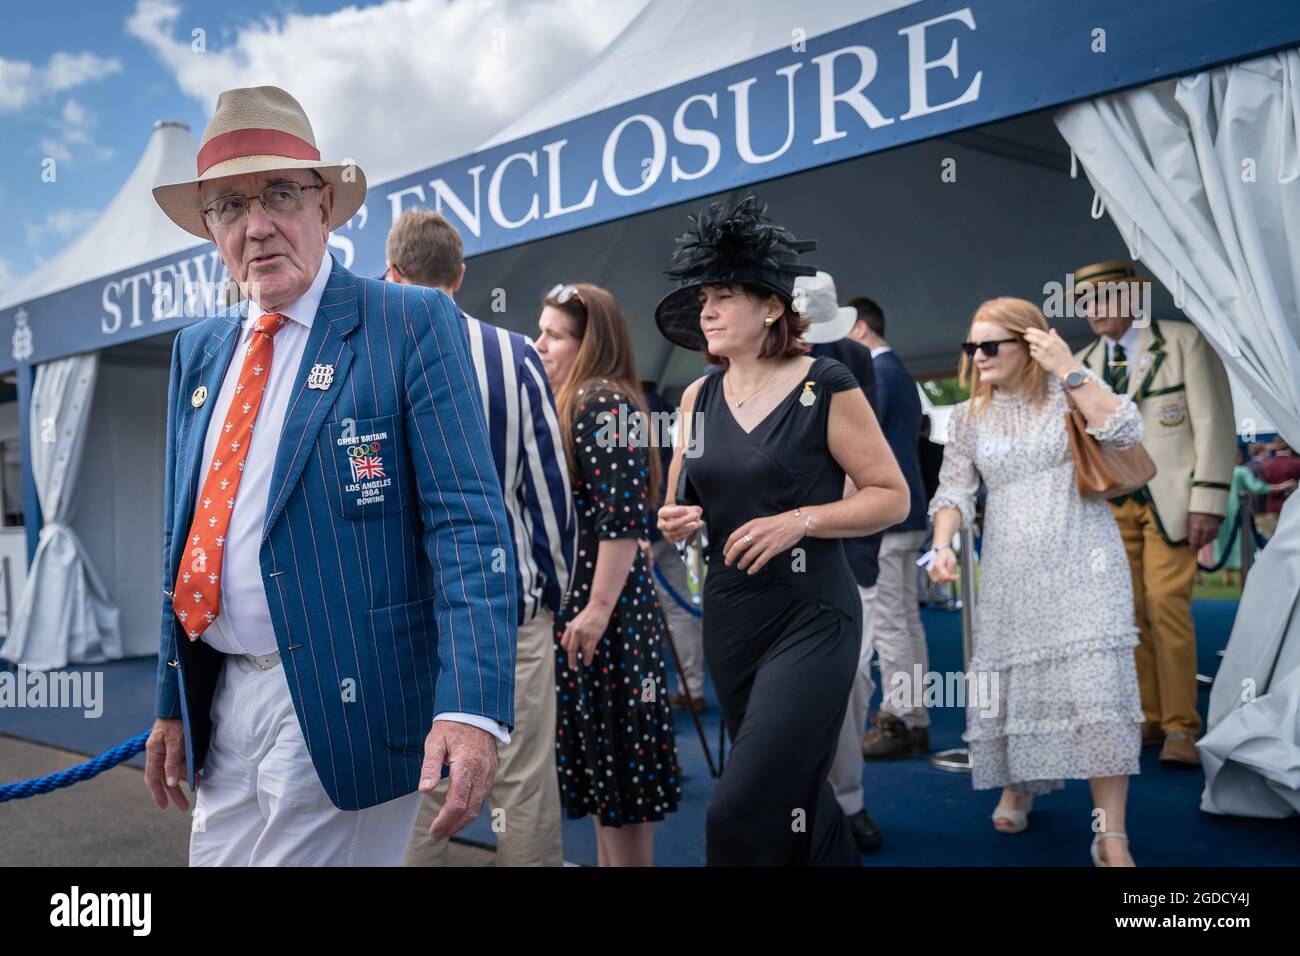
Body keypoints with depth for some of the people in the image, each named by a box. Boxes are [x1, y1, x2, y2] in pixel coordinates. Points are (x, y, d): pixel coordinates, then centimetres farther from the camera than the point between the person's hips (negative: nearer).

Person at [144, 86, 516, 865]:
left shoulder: (413, 324, -8)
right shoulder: (198, 350, 11)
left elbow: (469, 523, -15)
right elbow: (184, 529, 16)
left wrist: (470, 705, -26)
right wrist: (173, 701, 17)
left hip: (346, 705, -6)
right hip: (222, 703, 6)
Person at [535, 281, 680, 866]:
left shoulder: (606, 405, -13)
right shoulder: (571, 403, 17)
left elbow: (622, 518, -21)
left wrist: (599, 610, -23)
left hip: (601, 611, -10)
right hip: (569, 605, 10)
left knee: (617, 751, -1)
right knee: (597, 750, 16)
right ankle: (608, 859, 26)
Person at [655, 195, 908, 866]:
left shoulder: (826, 386, -9)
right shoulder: (699, 396, 7)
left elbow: (892, 496, -7)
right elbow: (680, 506, 16)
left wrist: (799, 521, -19)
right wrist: (674, 523, -6)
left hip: (810, 617, -6)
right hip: (728, 617, 6)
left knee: (743, 814, -11)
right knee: (795, 796, 19)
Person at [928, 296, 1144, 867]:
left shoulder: (1071, 391, 2)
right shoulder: (968, 418, 9)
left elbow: (1126, 433, -14)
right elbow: (954, 492, 6)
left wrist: (1069, 370, -14)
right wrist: (942, 545, -12)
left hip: (1082, 564, -3)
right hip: (1011, 574, 3)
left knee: (1097, 689, -12)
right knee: (1012, 681, 6)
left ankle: (1112, 836, -7)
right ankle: (1017, 783, 34)